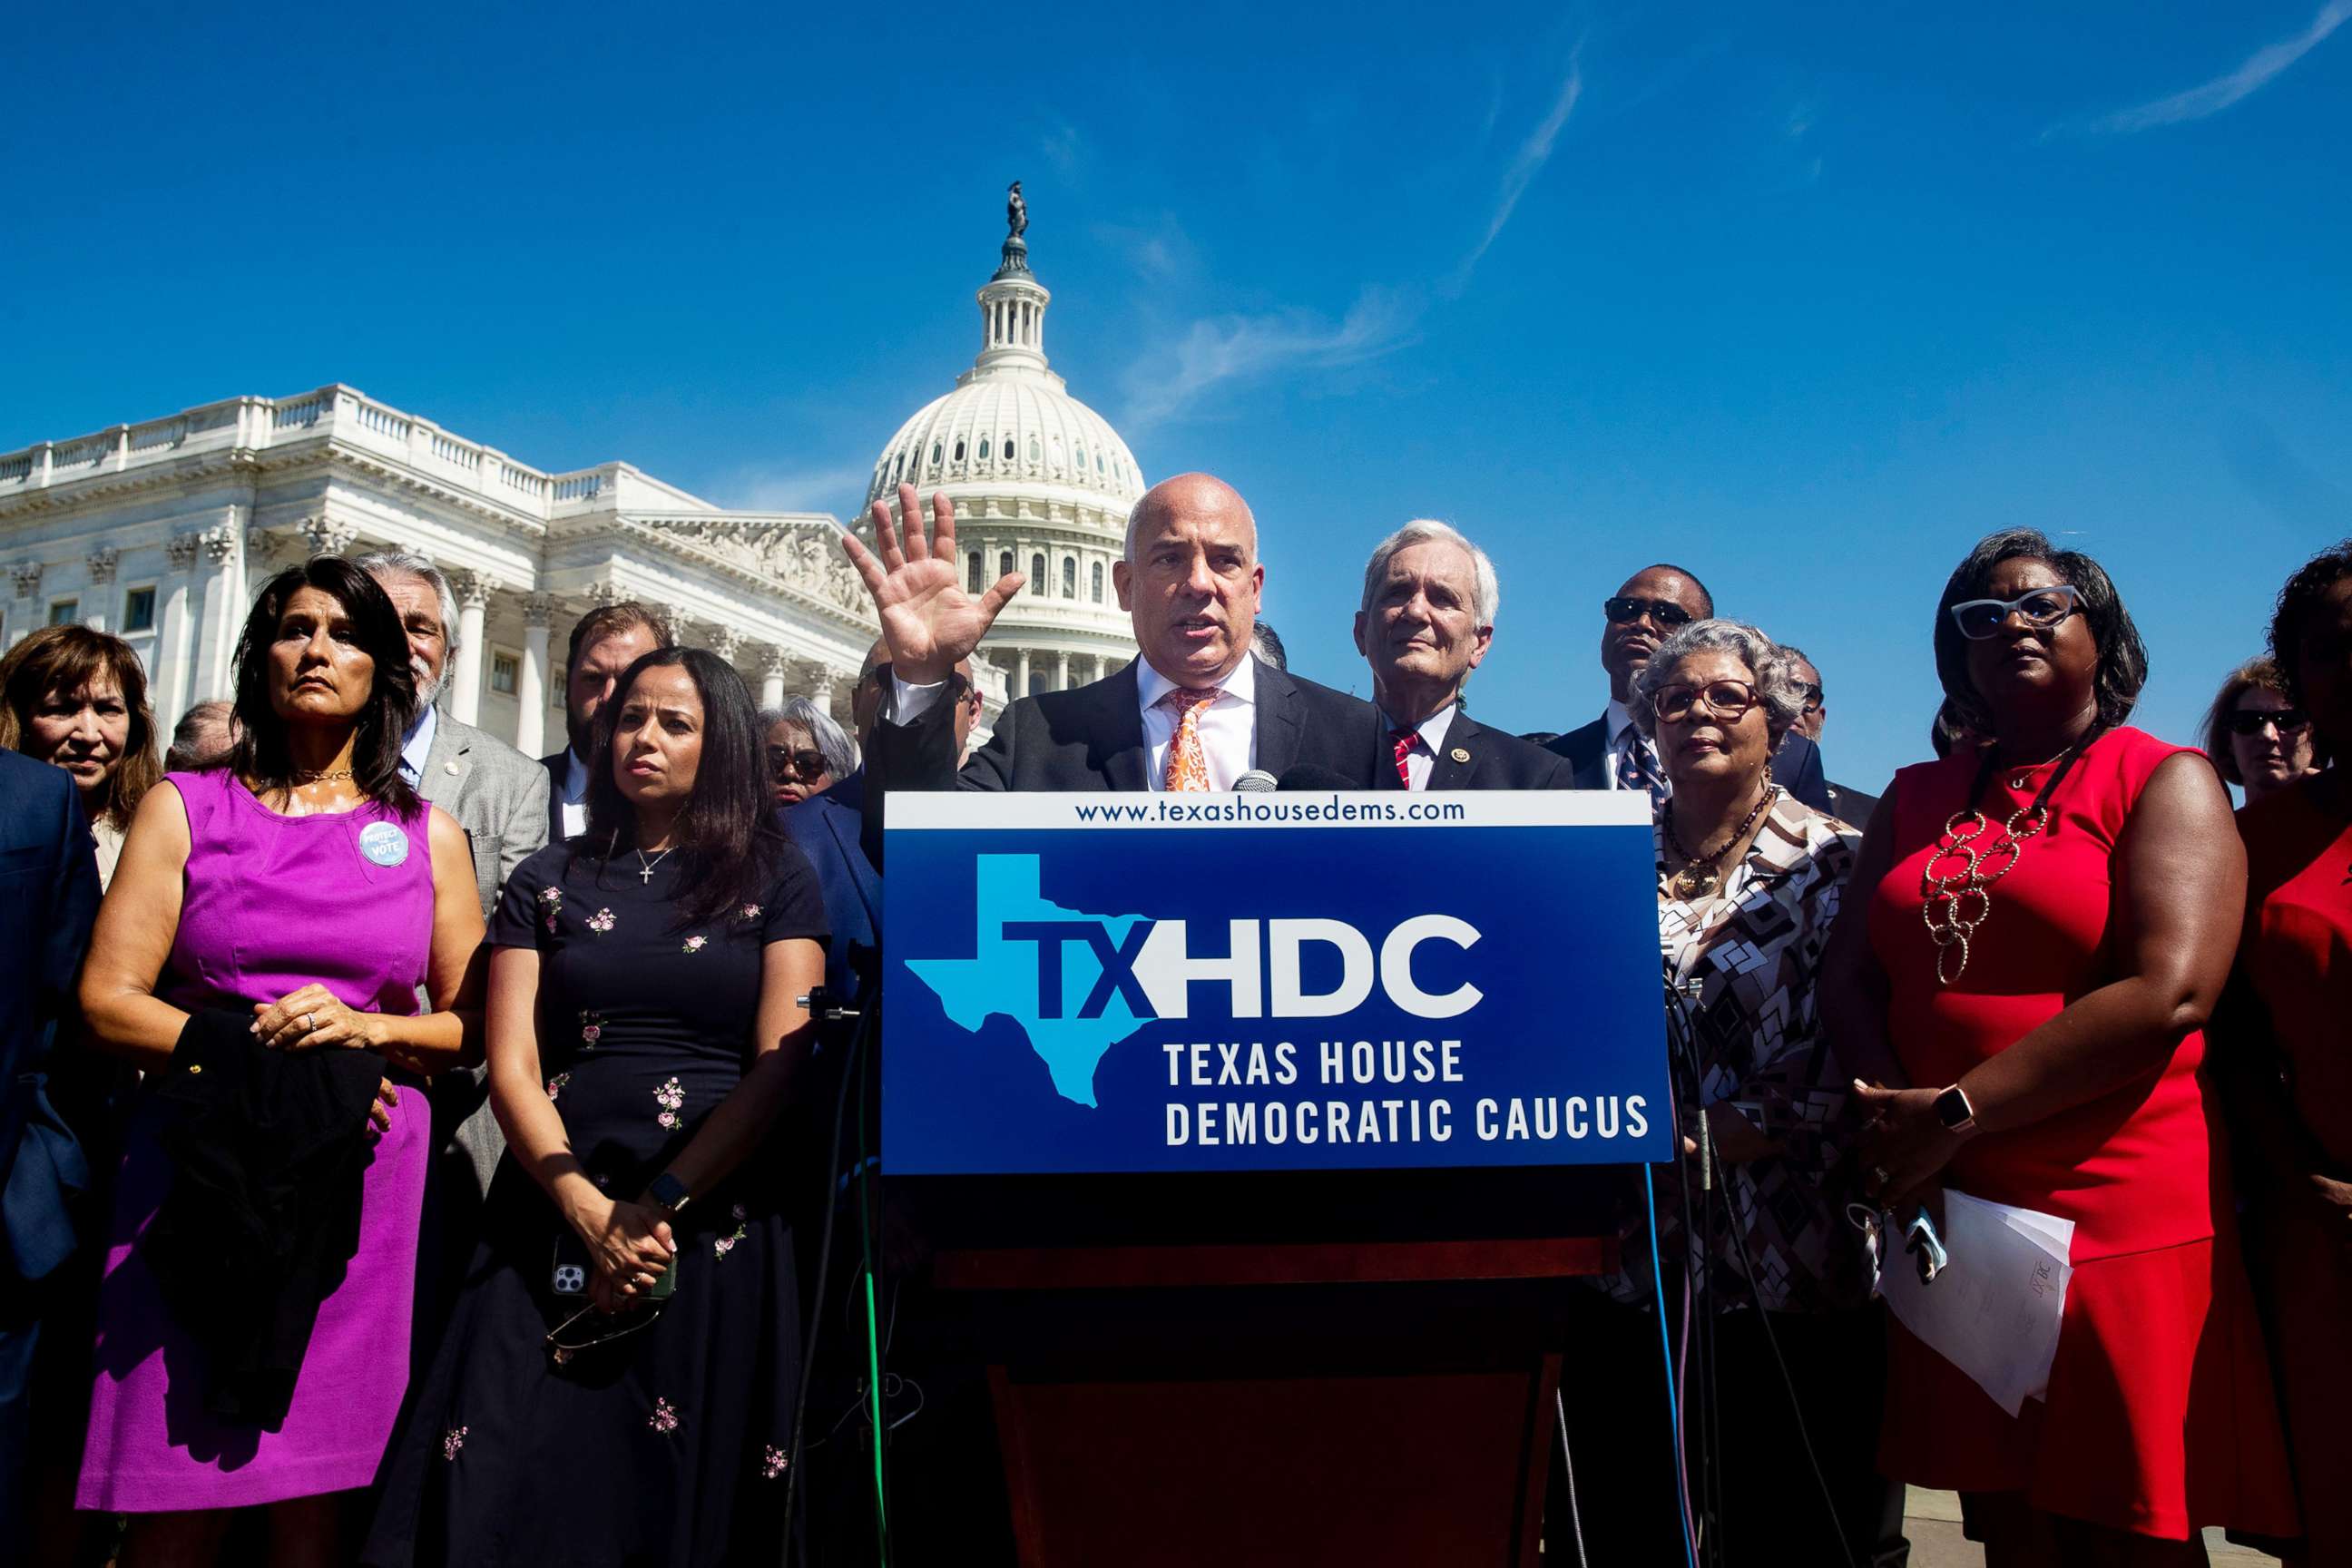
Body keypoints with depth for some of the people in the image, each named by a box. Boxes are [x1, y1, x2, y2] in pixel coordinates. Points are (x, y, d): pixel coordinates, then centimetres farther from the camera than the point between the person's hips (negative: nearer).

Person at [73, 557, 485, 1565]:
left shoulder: (428, 835, 11)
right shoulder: (183, 809, 9)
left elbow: (475, 1021, 9)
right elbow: (108, 1002, 2)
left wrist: (365, 1028, -9)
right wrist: (257, 1046, -10)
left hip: (365, 1177, 1)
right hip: (199, 1168, 0)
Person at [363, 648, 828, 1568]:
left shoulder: (775, 880, 6)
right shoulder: (549, 882, 12)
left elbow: (780, 1067, -4)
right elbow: (512, 1067, 3)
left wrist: (658, 1207, -12)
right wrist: (590, 1214, -11)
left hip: (719, 1226, -2)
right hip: (556, 1223, 2)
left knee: (687, 1494, 3)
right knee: (510, 1494, -1)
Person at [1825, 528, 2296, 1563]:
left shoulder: (2163, 781, -1)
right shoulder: (1916, 799, 14)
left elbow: (2168, 992, -15)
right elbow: (1847, 979, 7)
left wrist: (1957, 1113, -16)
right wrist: (1894, 1120, -12)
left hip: (2123, 1222, -4)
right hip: (1949, 1224, 4)